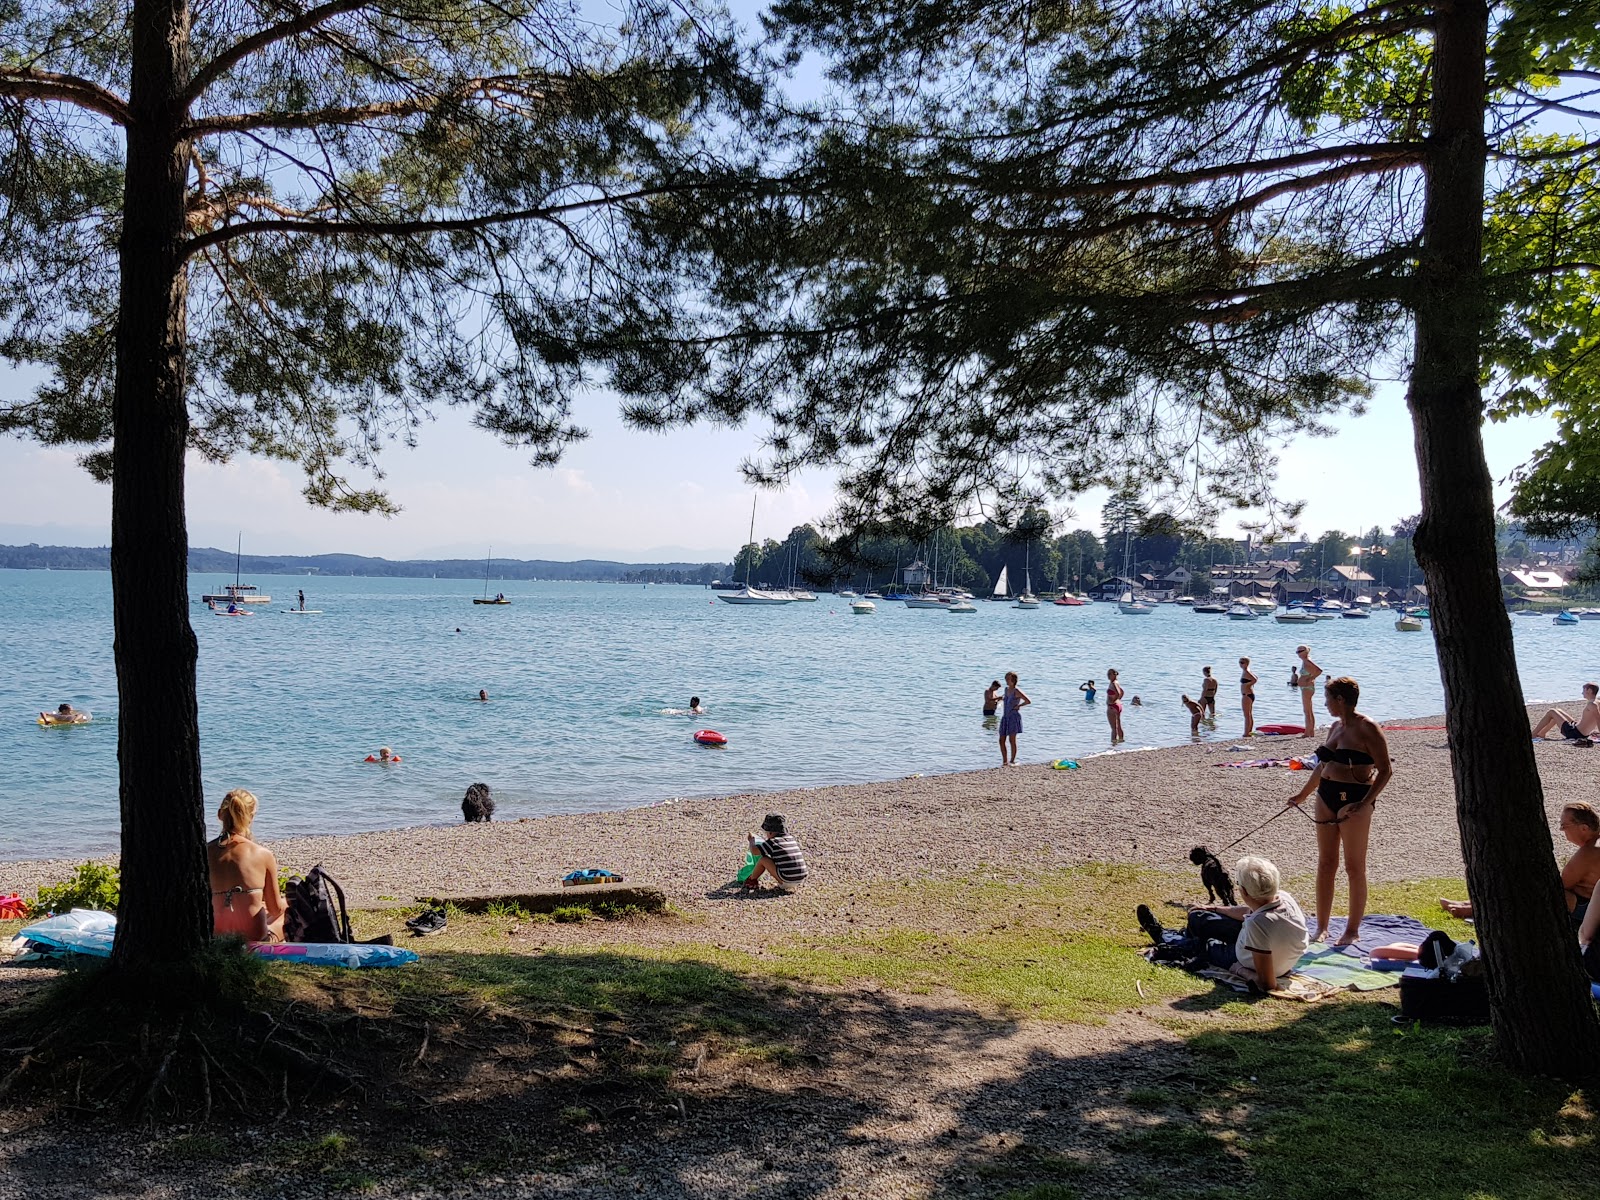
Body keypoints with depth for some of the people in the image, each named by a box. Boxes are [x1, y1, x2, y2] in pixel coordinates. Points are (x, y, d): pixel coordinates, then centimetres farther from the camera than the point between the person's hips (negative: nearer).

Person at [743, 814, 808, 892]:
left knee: (763, 859, 5)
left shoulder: (772, 842, -4)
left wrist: (751, 840, 21)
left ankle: (752, 881, 23)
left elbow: (754, 851, -3)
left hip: (787, 880, -6)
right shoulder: (791, 839, 14)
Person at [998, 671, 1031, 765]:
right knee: (1001, 740, 4)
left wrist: (1018, 706, -11)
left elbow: (1028, 701, -14)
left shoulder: (1016, 691, -9)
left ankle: (1012, 761, 2)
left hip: (1014, 716, -8)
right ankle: (1005, 761, 13)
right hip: (1005, 717, 8)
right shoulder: (1006, 689, 13)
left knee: (1012, 739, -6)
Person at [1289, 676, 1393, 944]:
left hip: (1353, 800, -8)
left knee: (1355, 868, 2)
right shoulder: (1336, 727, 13)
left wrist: (1365, 802, -21)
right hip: (1326, 798, 8)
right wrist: (1303, 794, 30)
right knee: (1325, 864, 9)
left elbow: (1385, 769, -13)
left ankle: (1353, 930, 13)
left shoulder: (1367, 728, -11)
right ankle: (1321, 927, 16)